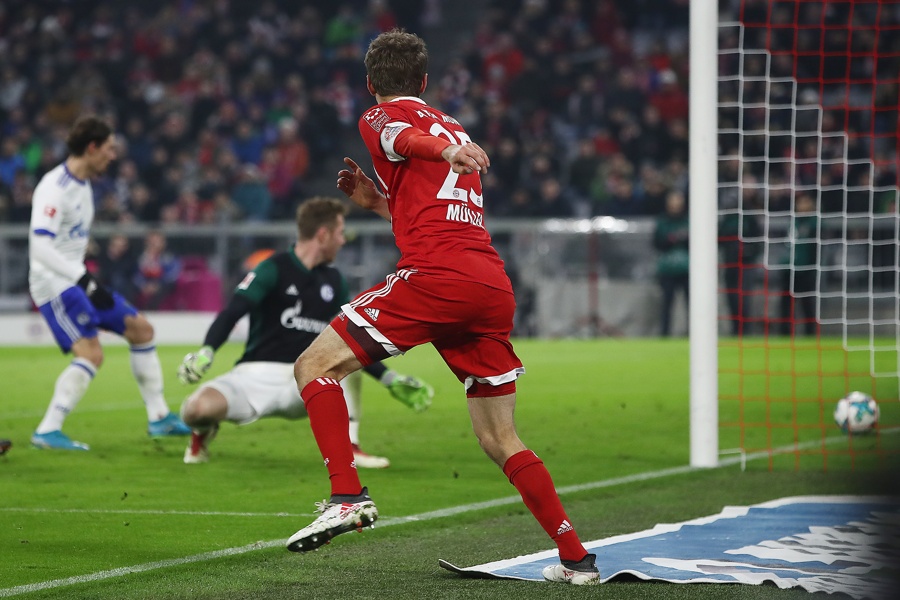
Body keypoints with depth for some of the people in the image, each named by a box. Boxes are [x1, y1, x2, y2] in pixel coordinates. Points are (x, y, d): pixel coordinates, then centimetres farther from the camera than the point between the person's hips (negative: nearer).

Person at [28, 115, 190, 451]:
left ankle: (159, 418, 18)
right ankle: (47, 432, -18)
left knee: (140, 329, 12)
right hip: (54, 284, -10)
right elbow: (39, 246, -29)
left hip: (76, 282, 10)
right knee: (91, 353, -23)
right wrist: (85, 280, -34)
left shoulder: (82, 185, 12)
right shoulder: (55, 188, -19)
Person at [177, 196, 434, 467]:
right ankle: (203, 432, 8)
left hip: (303, 379, 5)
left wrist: (390, 379, 11)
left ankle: (349, 448, -13)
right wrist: (206, 351, -37)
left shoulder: (334, 280, 10)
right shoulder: (274, 269, -9)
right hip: (257, 376, -5)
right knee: (197, 408, -32)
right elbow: (232, 313, -19)